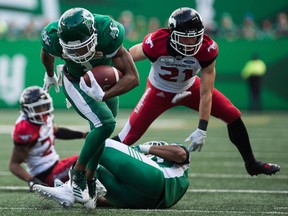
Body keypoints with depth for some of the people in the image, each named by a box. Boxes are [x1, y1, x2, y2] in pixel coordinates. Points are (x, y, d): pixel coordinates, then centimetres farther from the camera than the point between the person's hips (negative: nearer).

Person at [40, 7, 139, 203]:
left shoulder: (107, 33, -39)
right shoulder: (54, 37, -34)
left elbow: (133, 77, -35)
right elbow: (46, 54, -4)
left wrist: (103, 96, -49)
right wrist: (50, 75, 17)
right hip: (75, 83, -2)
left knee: (100, 133, 13)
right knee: (105, 123, -23)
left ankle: (89, 179, 34)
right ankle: (78, 172, -7)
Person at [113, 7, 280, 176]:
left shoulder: (207, 49, -30)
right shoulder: (156, 43, -36)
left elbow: (206, 93, -26)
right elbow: (129, 56, -15)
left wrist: (202, 130, -27)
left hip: (189, 87, 2)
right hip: (160, 91, -2)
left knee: (233, 116, -5)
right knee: (129, 137, -13)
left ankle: (251, 164, 14)